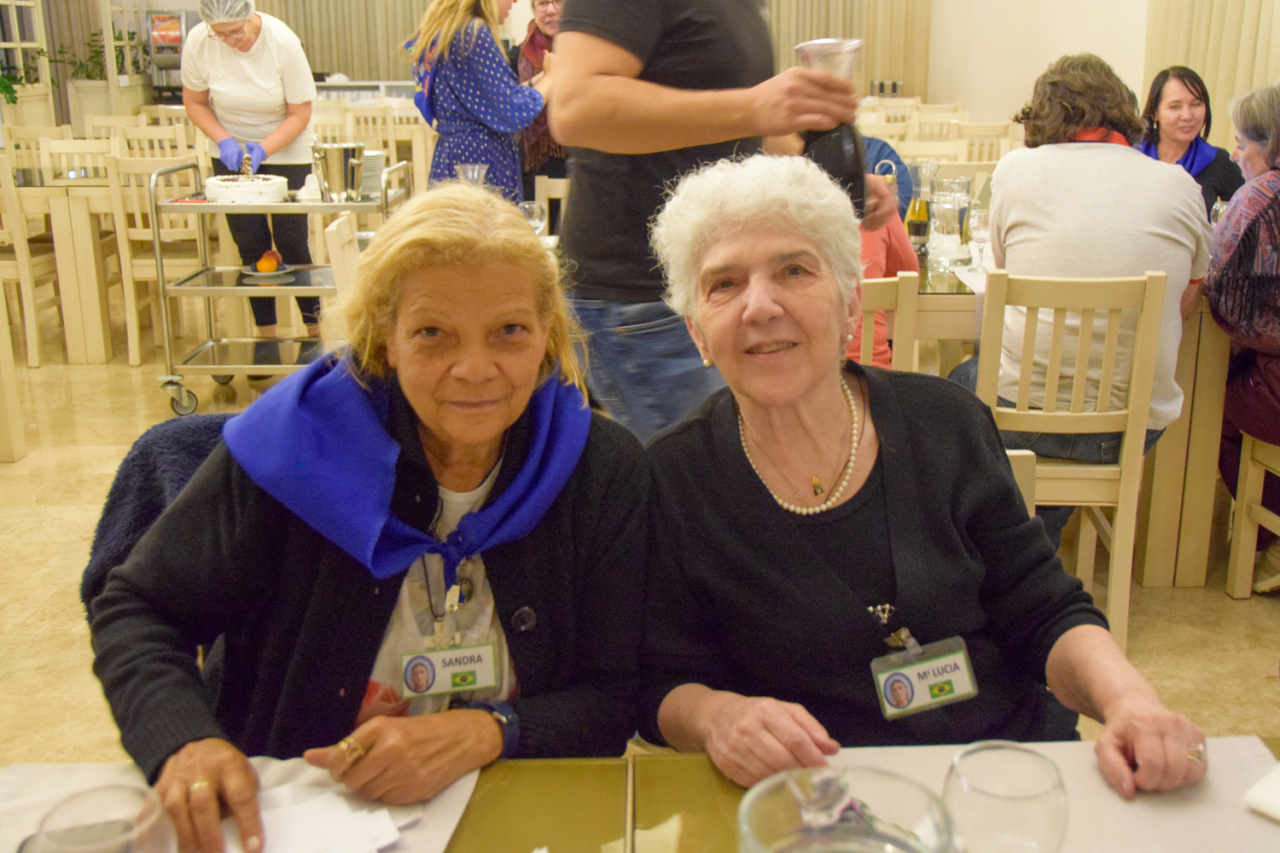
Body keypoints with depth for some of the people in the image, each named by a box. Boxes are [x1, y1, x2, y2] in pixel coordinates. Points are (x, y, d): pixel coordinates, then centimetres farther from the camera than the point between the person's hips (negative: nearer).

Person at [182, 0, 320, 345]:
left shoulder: (283, 42, -20)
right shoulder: (198, 43, -14)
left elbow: (300, 114, -14)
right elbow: (194, 102, -1)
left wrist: (264, 149, -26)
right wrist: (223, 140, -17)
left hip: (285, 151, -2)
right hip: (230, 152, 2)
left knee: (291, 241, -6)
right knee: (250, 245, 1)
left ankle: (315, 330, 7)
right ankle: (266, 337, 11)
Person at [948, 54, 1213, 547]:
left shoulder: (1016, 168, -2)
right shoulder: (1180, 187, 2)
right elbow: (1183, 306, 12)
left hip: (1025, 413, -2)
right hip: (1137, 425, 2)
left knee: (962, 378, 29)